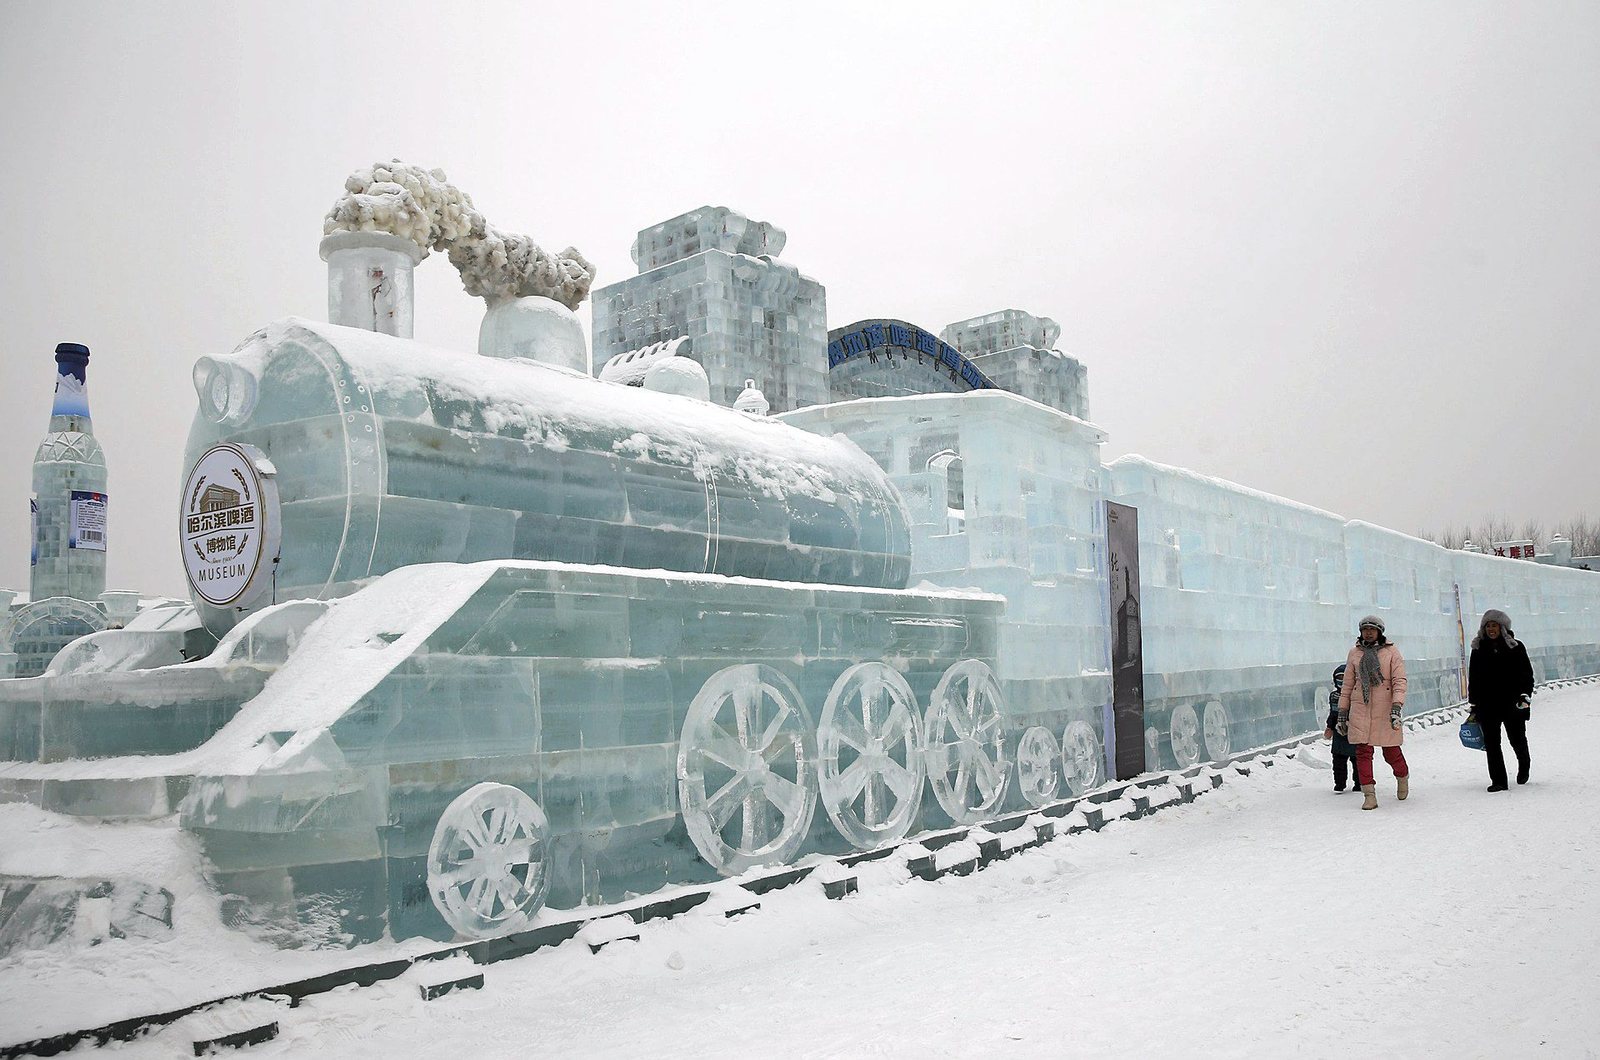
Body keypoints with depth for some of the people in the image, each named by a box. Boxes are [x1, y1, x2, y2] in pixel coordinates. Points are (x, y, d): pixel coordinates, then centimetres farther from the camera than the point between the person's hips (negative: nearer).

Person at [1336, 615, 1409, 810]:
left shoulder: (1391, 652, 2)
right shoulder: (1355, 653, 10)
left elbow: (1399, 681, -5)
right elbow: (1347, 684, 13)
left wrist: (1397, 707, -18)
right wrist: (1342, 712, 11)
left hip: (1385, 709, -2)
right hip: (1360, 709, 2)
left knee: (1391, 751, 3)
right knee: (1362, 751, -4)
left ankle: (1403, 776, 36)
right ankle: (1369, 795, 1)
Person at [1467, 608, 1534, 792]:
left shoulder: (1515, 647, 0)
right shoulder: (1478, 649, 7)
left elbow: (1527, 673, 2)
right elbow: (1473, 678, 11)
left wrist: (1525, 695, -9)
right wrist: (1473, 703, 10)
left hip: (1512, 703, -2)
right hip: (1487, 704, 2)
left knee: (1517, 739, 8)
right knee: (1491, 742, -2)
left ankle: (1523, 766, 40)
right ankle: (1498, 781, 3)